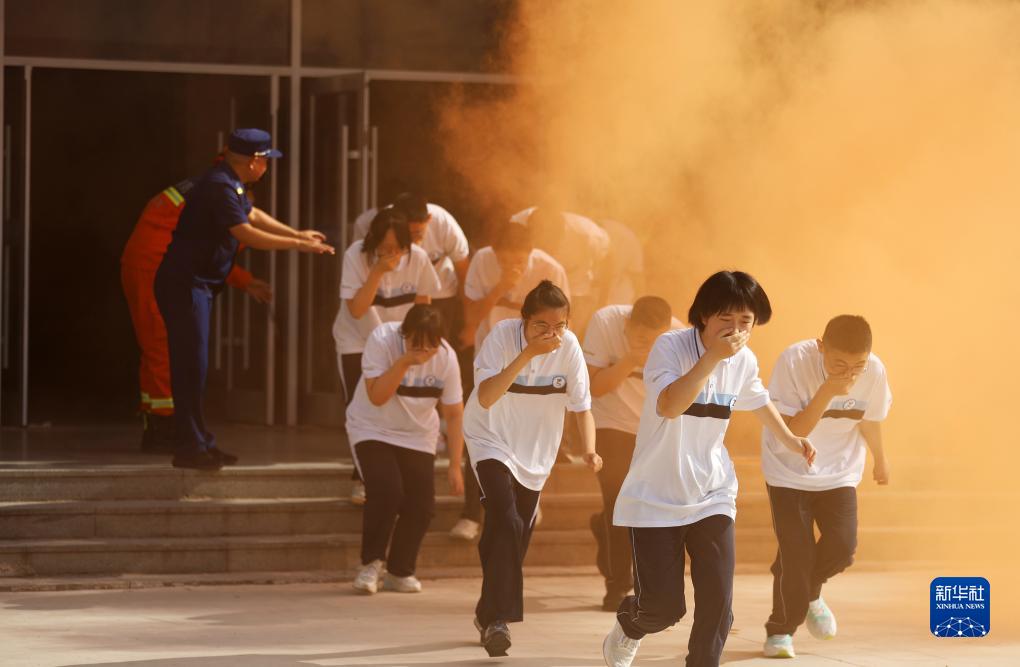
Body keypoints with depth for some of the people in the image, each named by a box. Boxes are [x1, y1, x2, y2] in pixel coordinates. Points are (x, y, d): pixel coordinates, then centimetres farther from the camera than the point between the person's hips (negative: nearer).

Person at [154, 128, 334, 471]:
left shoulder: (230, 184, 14)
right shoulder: (219, 186, -19)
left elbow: (252, 215, 28)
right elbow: (246, 233, -23)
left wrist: (297, 234, 24)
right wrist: (298, 245, -18)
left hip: (197, 284, 11)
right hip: (184, 284, -11)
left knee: (194, 364, 13)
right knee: (191, 364, -10)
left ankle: (198, 442, 19)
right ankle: (191, 447, -9)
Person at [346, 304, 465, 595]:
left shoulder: (446, 357, -15)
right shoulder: (382, 340, -23)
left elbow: (454, 414, -6)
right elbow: (377, 397, -29)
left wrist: (455, 466, -6)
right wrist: (404, 361, -39)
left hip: (418, 437, 3)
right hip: (372, 430, -3)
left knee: (421, 505, -7)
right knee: (386, 492, -24)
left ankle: (399, 571, 14)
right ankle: (371, 563, -6)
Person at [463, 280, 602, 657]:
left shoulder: (569, 346, -15)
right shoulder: (503, 335, -24)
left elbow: (581, 405, -7)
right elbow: (485, 398, -35)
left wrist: (589, 449, -24)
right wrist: (527, 354, -41)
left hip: (535, 452, 4)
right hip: (492, 442, -4)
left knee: (517, 537, 12)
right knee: (506, 521, -25)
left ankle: (488, 614, 33)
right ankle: (497, 619, -25)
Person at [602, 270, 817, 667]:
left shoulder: (744, 361, 1)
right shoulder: (671, 347, -18)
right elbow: (669, 406, -36)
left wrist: (788, 438, 28)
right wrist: (713, 355, -38)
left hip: (712, 497, 5)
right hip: (656, 500, -5)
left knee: (718, 604, -9)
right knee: (663, 605, -3)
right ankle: (626, 629, 32)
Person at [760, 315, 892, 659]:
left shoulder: (874, 372, -18)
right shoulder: (795, 362, -28)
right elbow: (793, 432, -29)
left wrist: (880, 461, 19)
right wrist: (827, 392, -40)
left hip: (838, 472, 3)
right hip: (789, 471, -3)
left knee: (842, 546, -10)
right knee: (795, 551, -12)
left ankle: (810, 593, 23)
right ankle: (781, 630, 9)